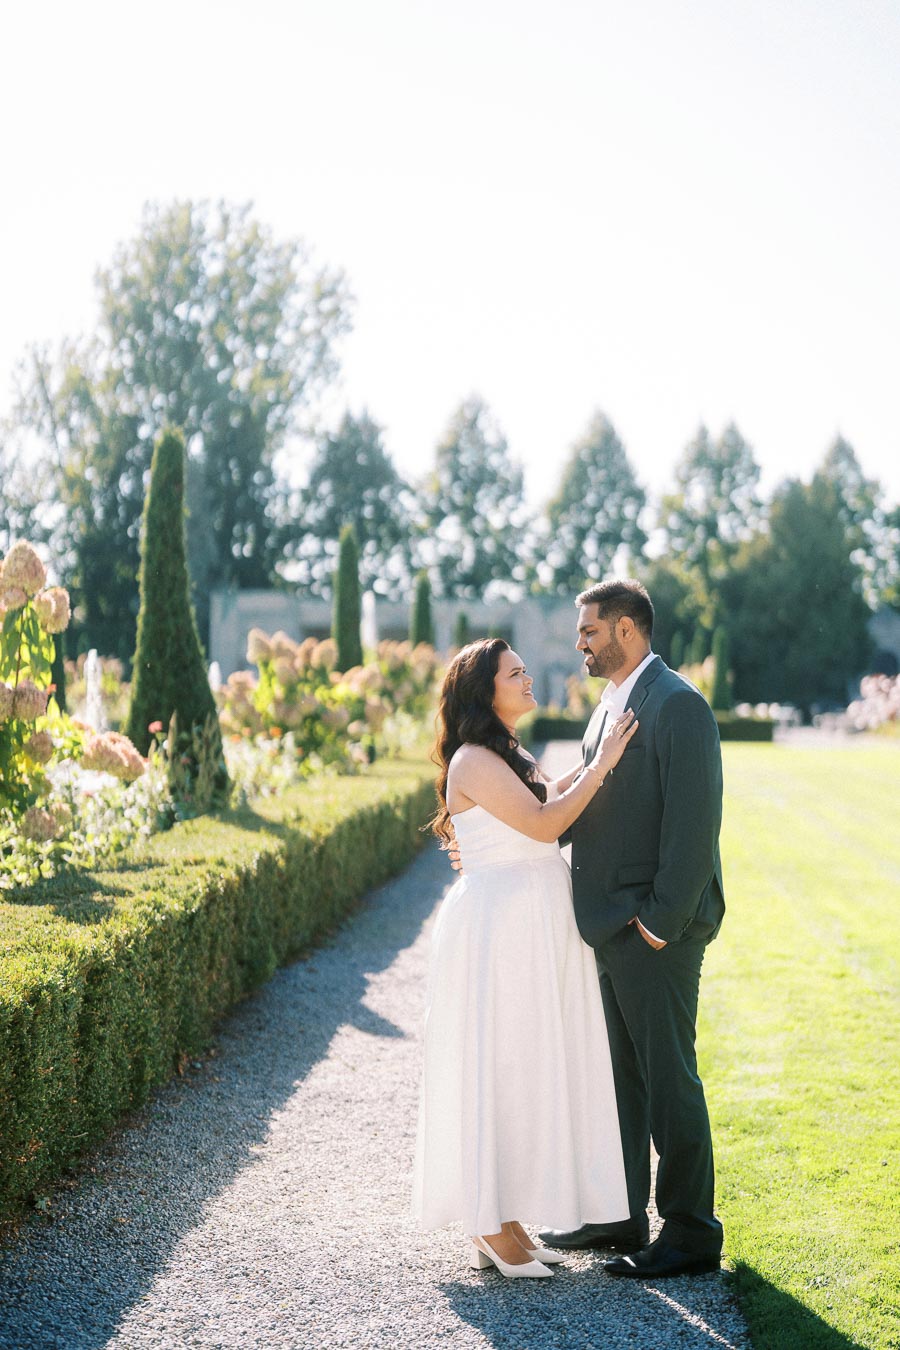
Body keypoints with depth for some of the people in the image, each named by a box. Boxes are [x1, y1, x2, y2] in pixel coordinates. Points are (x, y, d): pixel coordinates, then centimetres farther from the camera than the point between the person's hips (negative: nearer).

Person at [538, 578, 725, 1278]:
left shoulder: (678, 704, -14)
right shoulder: (610, 707, 16)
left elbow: (694, 821, -20)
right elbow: (586, 807, 20)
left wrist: (661, 920, -21)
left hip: (657, 931, -9)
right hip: (611, 927, 9)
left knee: (668, 1077, -1)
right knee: (619, 1075, 16)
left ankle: (691, 1234, 10)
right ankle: (620, 1215, 27)